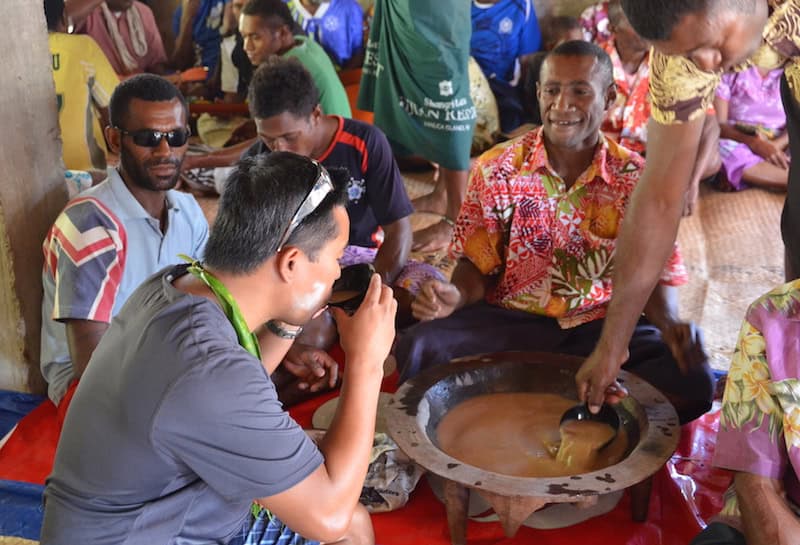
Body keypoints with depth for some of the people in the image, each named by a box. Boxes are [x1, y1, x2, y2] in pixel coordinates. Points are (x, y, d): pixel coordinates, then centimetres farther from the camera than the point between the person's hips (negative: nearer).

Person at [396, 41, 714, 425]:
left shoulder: (636, 180, -1)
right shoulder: (496, 170, 0)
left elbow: (654, 276, 2)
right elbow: (479, 265, 3)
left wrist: (670, 324, -21)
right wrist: (455, 296, -21)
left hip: (605, 326, 1)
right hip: (510, 321, -1)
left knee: (692, 382, -27)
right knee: (418, 350, -27)